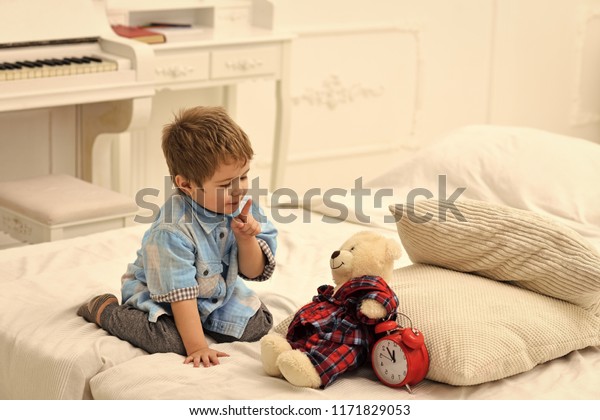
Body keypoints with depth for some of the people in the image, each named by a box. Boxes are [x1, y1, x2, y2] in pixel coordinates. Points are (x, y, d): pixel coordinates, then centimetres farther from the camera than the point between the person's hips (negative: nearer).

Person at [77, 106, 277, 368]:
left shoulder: (244, 207, -13)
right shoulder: (173, 230, -34)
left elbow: (254, 272, -6)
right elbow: (180, 293, -29)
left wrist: (245, 239, -26)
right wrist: (197, 346, -32)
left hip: (218, 293, 6)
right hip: (160, 295, -6)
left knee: (258, 324, -9)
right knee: (168, 338, -32)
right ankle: (105, 310, -3)